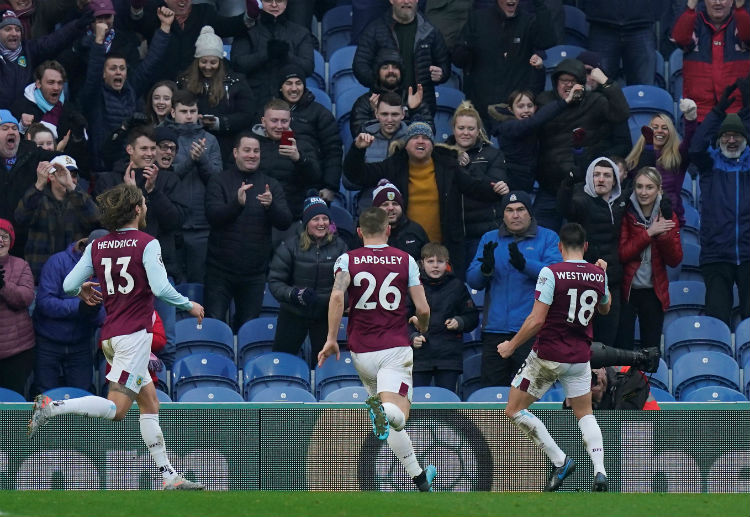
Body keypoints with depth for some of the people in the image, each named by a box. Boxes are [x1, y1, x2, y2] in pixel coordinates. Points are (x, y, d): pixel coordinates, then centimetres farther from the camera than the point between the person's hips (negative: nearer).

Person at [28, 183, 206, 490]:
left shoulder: (96, 247, 7)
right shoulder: (147, 244, -9)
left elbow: (68, 285, 5)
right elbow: (160, 288, -19)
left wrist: (82, 291, 28)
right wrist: (190, 306, -3)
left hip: (111, 335, 8)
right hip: (134, 332, -8)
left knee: (150, 403, 12)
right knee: (116, 409, -10)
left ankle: (169, 476, 11)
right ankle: (51, 407, -22)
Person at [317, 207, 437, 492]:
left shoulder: (347, 260, 3)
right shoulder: (405, 260, 3)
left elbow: (337, 295, -16)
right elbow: (423, 309, -1)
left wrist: (331, 338, -13)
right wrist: (422, 326, 22)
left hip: (362, 352, 2)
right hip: (396, 349, -2)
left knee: (391, 420, 17)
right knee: (398, 414, -15)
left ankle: (418, 476, 17)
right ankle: (383, 410, -51)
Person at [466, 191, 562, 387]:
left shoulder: (547, 238, 6)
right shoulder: (489, 240, 15)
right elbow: (472, 280, 7)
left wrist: (524, 265, -26)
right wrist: (485, 269, -16)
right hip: (495, 328, 3)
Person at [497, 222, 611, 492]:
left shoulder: (551, 273, -14)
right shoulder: (598, 275, 1)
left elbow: (537, 319, -18)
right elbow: (604, 309, 22)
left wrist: (512, 345, -6)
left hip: (547, 356, -5)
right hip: (580, 357, 5)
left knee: (514, 411, 8)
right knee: (585, 414, 19)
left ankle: (560, 460, 0)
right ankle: (599, 470, -2)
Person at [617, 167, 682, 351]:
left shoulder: (667, 216, 4)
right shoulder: (626, 214, -4)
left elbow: (675, 260, -2)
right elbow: (621, 254, -14)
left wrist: (664, 235, -17)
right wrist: (649, 233, -20)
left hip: (654, 292, 2)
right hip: (627, 290, -2)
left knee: (652, 347, 6)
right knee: (623, 347, -5)